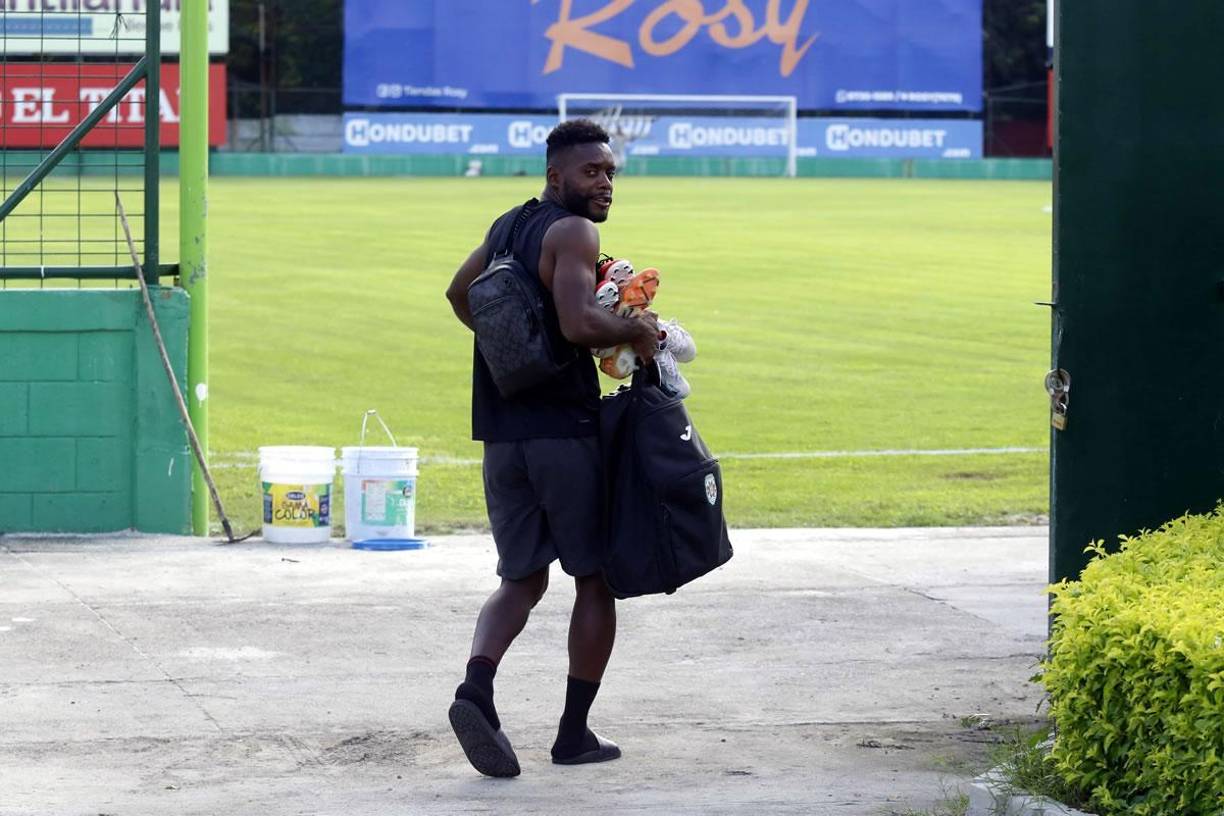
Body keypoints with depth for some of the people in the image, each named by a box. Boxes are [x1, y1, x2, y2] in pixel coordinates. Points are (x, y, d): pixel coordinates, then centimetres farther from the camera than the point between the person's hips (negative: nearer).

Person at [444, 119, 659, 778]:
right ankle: (574, 733, 10)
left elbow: (459, 293, 32)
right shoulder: (573, 233, -12)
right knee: (595, 578, 8)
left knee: (522, 580, 12)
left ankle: (477, 690, -14)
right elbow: (579, 323, -26)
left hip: (502, 434, 7)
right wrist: (636, 331, -10)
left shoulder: (507, 226, 15)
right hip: (566, 430, -7)